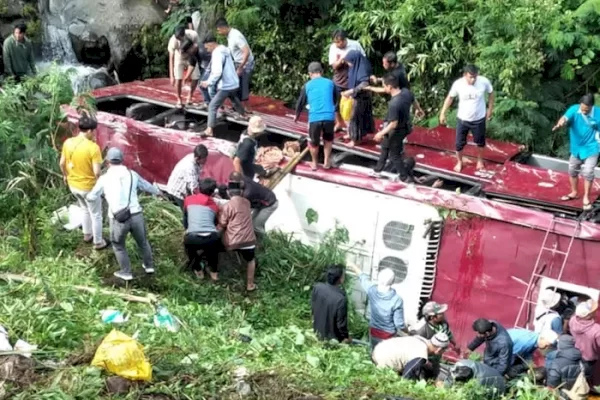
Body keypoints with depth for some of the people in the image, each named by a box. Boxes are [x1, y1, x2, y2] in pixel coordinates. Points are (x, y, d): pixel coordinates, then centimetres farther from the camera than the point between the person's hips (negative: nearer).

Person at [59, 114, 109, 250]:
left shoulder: (68, 142, -8)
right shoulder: (93, 147, -26)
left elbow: (62, 163, 4)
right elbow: (97, 172, -26)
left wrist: (65, 175, 23)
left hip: (73, 185, 6)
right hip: (88, 186, -6)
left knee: (85, 210, 31)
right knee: (96, 215, 15)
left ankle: (87, 235, 46)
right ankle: (98, 242, 29)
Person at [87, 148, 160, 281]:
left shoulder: (104, 178, 2)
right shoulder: (132, 174, 7)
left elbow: (92, 197, 14)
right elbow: (147, 186, 25)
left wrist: (88, 196, 40)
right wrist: (158, 192, 46)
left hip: (118, 219, -2)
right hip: (136, 215, 2)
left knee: (119, 246, 22)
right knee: (142, 241, 26)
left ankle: (126, 272, 27)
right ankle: (149, 265, 40)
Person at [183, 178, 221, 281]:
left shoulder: (188, 199, 20)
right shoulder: (214, 205, 23)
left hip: (193, 238, -1)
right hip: (211, 238, 1)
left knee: (187, 242, 35)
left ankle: (198, 270, 36)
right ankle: (214, 271, 39)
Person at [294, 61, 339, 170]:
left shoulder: (307, 86, 8)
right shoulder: (330, 83, 11)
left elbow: (301, 103, 17)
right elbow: (336, 99, 28)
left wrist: (296, 116, 35)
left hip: (314, 118, -1)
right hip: (329, 117, 1)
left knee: (314, 142, 19)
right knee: (328, 139, 26)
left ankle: (314, 163, 34)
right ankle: (327, 162, 29)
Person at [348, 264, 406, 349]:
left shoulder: (371, 290, -21)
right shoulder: (397, 300, -31)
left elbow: (362, 276, 0)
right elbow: (399, 324, -22)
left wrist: (352, 265, 19)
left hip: (374, 331, 4)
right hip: (388, 335, -4)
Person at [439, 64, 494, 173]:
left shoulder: (484, 81, -21)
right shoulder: (458, 84, -20)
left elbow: (491, 93, -1)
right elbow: (450, 98, -4)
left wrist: (490, 109, 2)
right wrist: (443, 113, -3)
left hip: (479, 119, 0)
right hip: (462, 119, 0)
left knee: (480, 142, 21)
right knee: (459, 143, 12)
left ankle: (480, 160, 47)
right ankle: (459, 162, 39)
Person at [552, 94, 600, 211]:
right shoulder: (574, 109, -18)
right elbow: (565, 117, -37)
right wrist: (560, 123, -60)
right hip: (576, 147, 3)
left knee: (588, 172, -10)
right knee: (572, 170, 16)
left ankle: (586, 197, 8)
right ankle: (574, 192, 39)